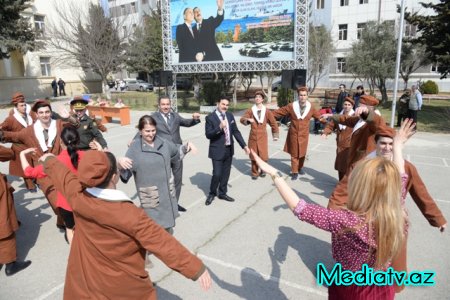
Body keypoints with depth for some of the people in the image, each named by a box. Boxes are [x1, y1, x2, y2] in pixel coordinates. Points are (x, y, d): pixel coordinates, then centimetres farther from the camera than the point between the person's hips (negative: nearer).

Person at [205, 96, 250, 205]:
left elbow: (236, 131, 7)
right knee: (217, 174, -5)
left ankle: (222, 193, 32)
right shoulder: (210, 117, -11)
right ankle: (212, 193, 20)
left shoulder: (230, 116, 5)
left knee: (225, 173, 14)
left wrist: (244, 145, 2)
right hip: (217, 150, -5)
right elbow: (208, 135, -16)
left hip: (229, 149, 5)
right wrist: (219, 127, -29)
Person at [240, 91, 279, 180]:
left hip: (263, 136, -1)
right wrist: (248, 119, -28)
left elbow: (274, 123, 7)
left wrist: (275, 135, 8)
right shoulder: (250, 110, 1)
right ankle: (255, 173, 20)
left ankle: (263, 170, 22)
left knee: (263, 155, -4)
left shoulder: (267, 111, 0)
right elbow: (242, 119, -6)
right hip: (253, 136, 1)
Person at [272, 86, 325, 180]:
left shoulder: (310, 107, -2)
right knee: (294, 153, 5)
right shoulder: (291, 106, -9)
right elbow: (279, 112, -3)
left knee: (302, 153, 15)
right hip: (294, 134, -2)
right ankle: (294, 172, 15)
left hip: (304, 134, 2)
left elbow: (318, 116, 11)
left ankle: (300, 168, 37)